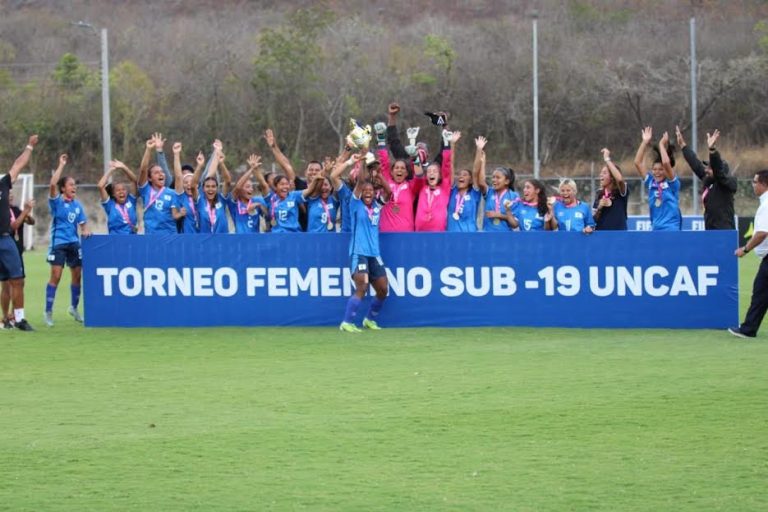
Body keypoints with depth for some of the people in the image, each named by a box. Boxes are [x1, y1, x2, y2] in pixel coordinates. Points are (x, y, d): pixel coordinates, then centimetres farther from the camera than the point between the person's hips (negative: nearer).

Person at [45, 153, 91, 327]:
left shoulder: (77, 205, 10)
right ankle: (48, 312, -6)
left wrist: (85, 230, -11)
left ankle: (74, 308, 29)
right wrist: (61, 165, -17)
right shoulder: (56, 202, -5)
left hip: (74, 243, 5)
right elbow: (53, 184, -22)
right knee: (56, 276, -11)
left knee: (77, 275, 9)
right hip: (58, 242, -5)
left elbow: (83, 223, 12)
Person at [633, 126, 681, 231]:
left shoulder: (672, 183, -5)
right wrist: (645, 142, -2)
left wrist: (662, 144, -12)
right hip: (656, 230, 5)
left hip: (671, 230, -5)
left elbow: (666, 163, -22)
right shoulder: (651, 183, 8)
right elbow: (638, 163, 3)